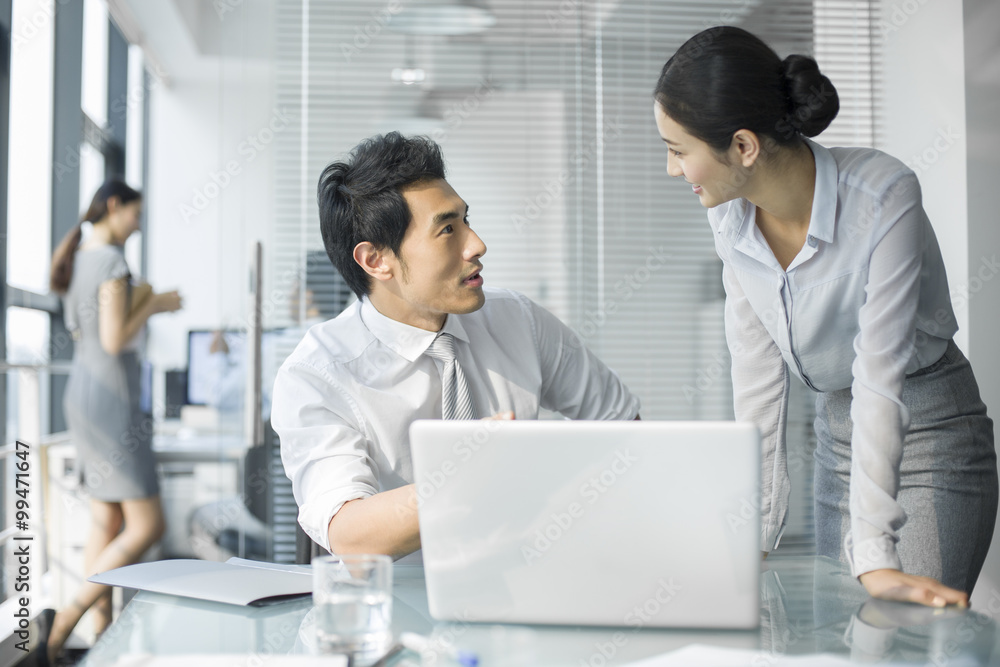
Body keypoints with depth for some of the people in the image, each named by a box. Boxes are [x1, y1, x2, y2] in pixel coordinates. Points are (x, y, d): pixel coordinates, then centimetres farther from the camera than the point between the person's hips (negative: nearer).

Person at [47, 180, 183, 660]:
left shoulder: (75, 260, 13)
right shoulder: (112, 260, -16)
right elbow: (114, 342, -21)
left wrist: (141, 305, 18)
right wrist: (153, 305, -8)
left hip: (83, 398, 10)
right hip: (111, 403, -10)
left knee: (107, 523, 11)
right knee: (147, 527, -5)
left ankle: (103, 632, 15)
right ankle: (71, 615, -7)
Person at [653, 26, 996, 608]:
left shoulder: (882, 195, -25)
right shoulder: (731, 217, -9)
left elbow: (879, 373, -30)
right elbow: (758, 374, -6)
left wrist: (875, 557, -33)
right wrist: (753, 532, -8)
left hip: (931, 434, -5)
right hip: (837, 432, 5)